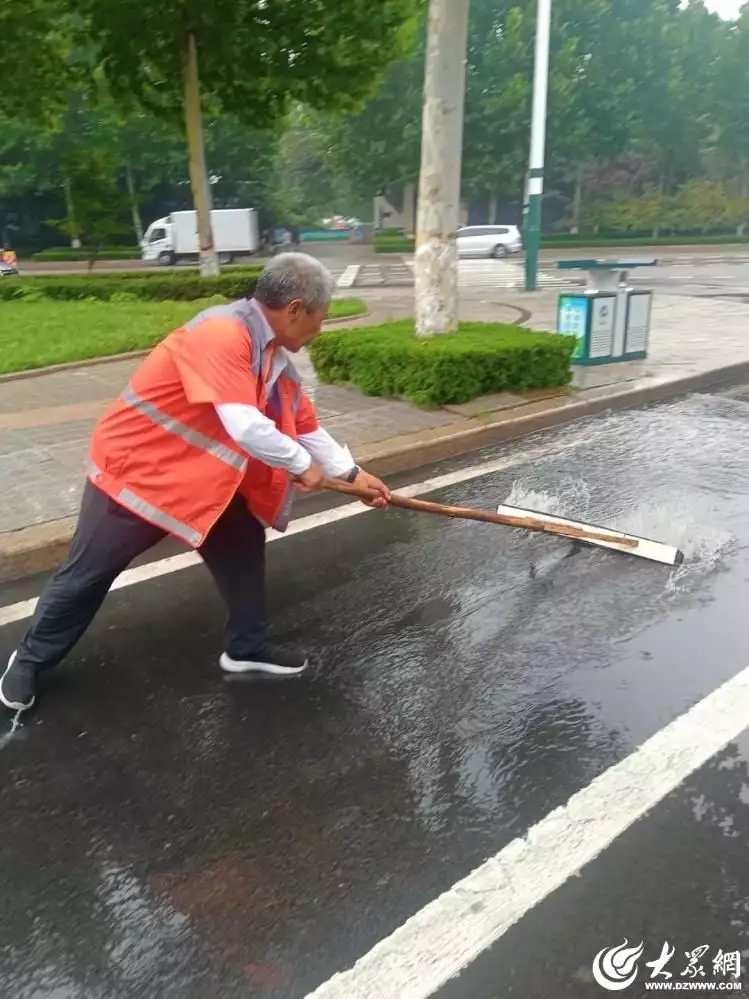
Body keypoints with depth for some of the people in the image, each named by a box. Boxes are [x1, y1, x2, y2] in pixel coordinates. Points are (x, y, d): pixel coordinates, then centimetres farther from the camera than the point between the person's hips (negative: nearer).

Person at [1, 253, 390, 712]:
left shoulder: (277, 357, 0)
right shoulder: (221, 334, -30)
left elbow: (306, 427, 10)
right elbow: (246, 427, -37)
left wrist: (352, 472, 9)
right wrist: (301, 464, -22)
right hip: (134, 466, -8)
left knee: (244, 545, 8)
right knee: (88, 573, 5)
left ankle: (248, 646, 26)